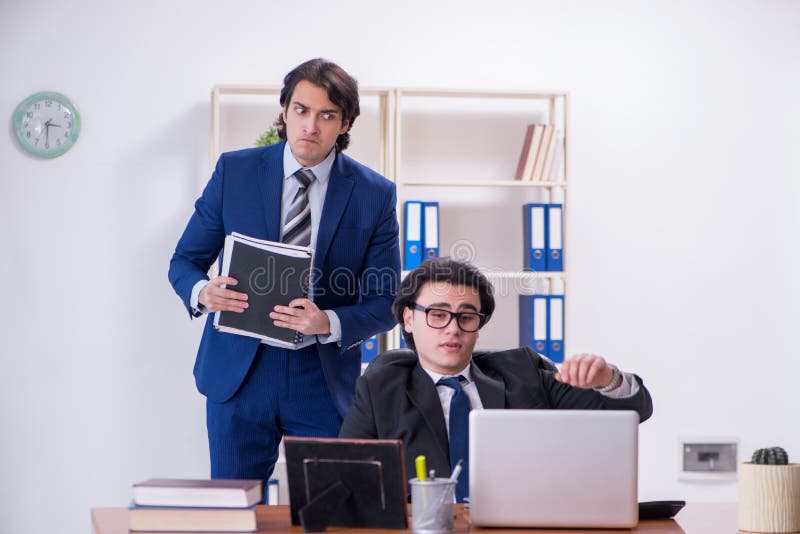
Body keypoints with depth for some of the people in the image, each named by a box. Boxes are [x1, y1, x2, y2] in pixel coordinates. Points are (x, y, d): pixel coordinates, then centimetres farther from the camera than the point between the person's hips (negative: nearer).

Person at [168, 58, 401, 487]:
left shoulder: (374, 194, -2)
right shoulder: (234, 171, 1)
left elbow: (384, 302, -1)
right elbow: (184, 261, 6)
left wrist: (329, 322, -20)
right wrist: (202, 291, -17)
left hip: (324, 383, 0)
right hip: (239, 373, 1)